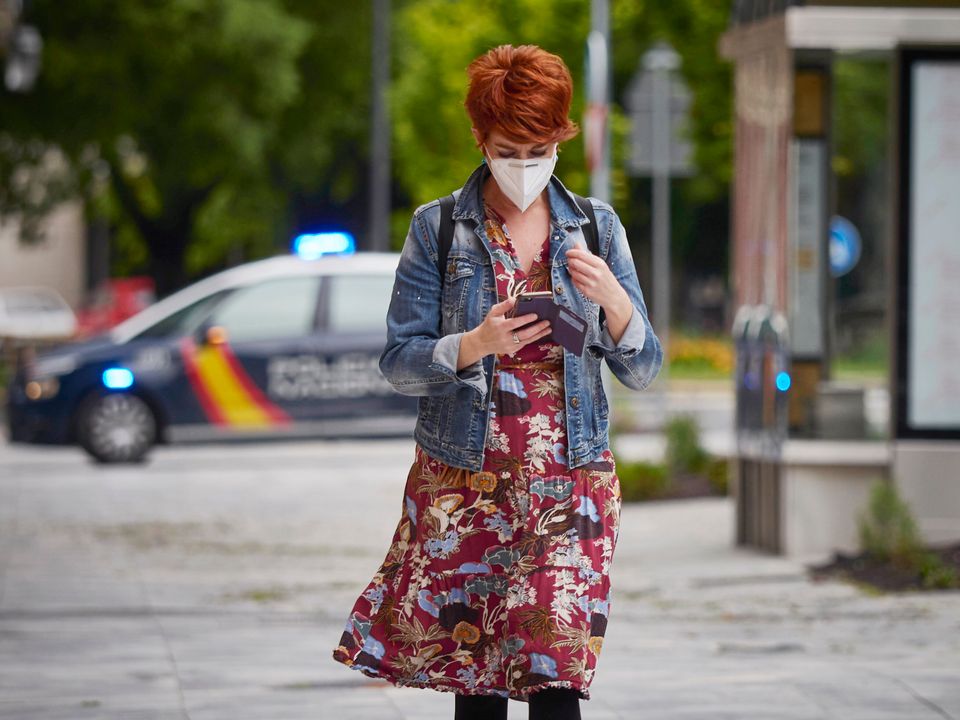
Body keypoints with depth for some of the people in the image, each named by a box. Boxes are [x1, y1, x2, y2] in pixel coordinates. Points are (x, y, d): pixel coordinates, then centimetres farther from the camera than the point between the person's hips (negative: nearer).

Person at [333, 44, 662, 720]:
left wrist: (612, 299, -15)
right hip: (462, 484, 0)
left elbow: (643, 370, 6)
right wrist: (476, 345, -20)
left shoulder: (595, 227, 7)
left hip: (570, 482, 0)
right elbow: (398, 360, -1)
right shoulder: (438, 228, 2)